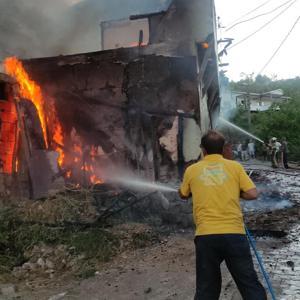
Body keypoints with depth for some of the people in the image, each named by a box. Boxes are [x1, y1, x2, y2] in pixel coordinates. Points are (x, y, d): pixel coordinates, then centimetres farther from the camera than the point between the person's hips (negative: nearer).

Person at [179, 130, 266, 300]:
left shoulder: (192, 170, 7)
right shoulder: (235, 166, 3)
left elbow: (183, 195, 22)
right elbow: (253, 194, -1)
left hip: (205, 235, 1)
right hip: (234, 233, -1)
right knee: (250, 284, 10)